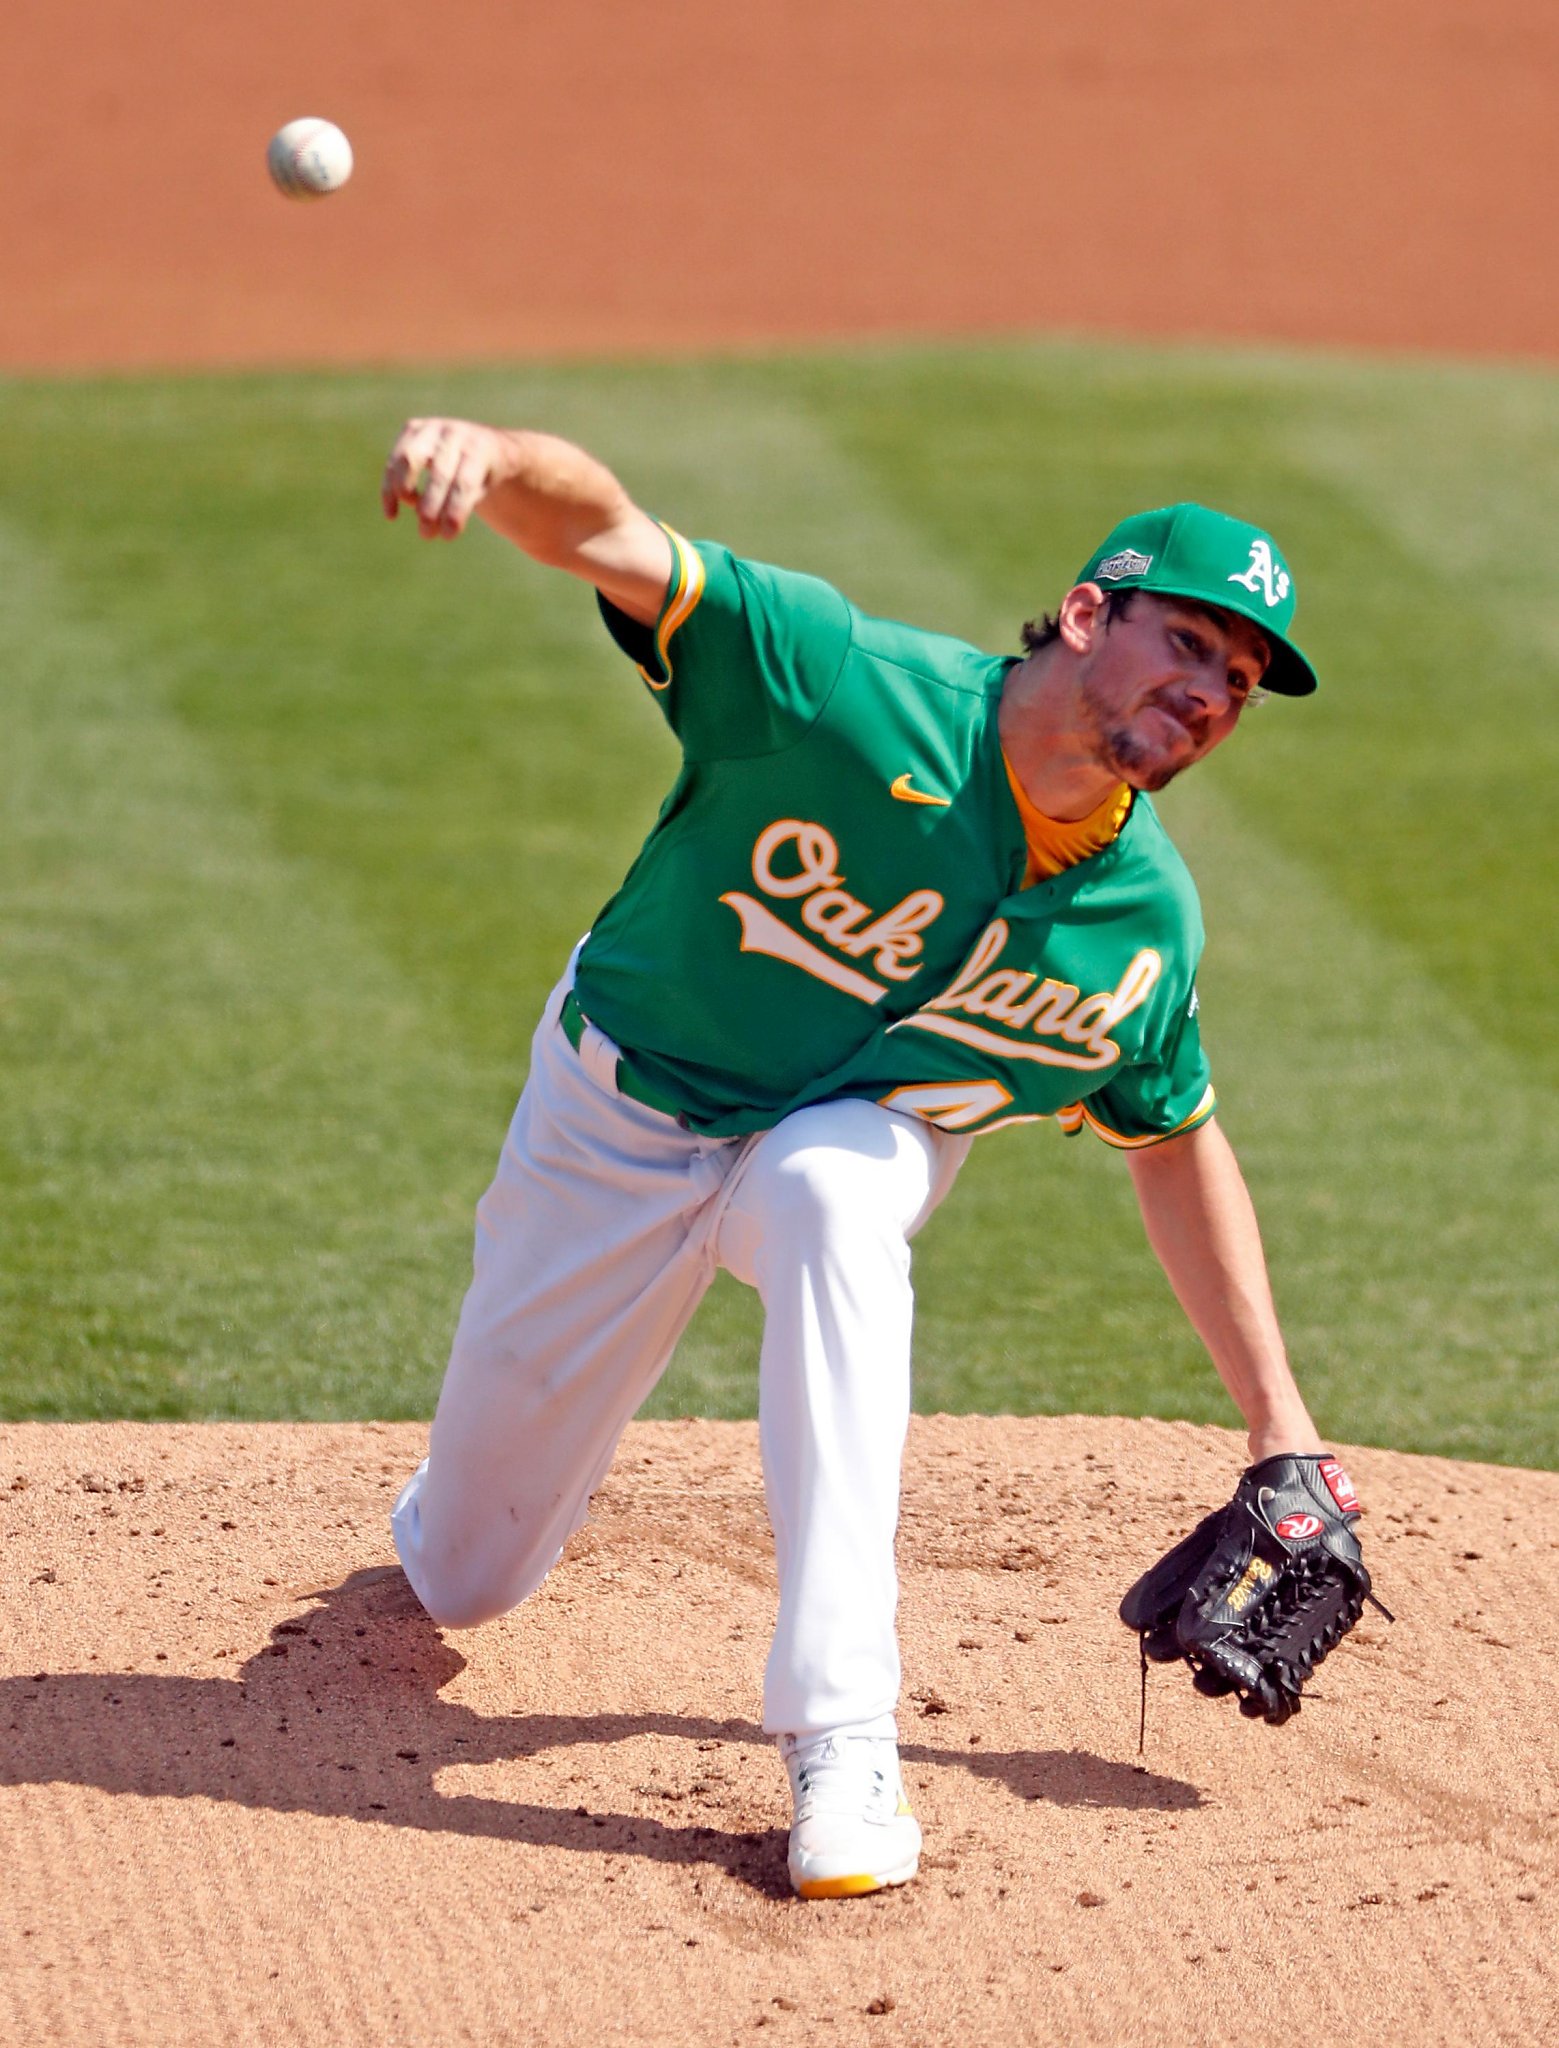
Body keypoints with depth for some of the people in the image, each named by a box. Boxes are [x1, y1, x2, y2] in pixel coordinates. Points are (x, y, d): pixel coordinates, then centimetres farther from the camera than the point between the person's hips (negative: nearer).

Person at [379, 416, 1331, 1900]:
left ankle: (841, 1749, -38)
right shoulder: (850, 685, -29)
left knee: (829, 1194, -39)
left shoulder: (1148, 923, -15)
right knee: (463, 1581, 9)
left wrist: (1278, 1424, 1)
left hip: (856, 1138, 1)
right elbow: (605, 537, -38)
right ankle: (466, 1496, 52)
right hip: (627, 1112, -1)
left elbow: (1175, 1142, 3)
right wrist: (490, 460, -62)